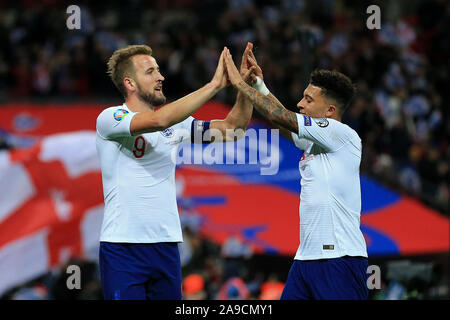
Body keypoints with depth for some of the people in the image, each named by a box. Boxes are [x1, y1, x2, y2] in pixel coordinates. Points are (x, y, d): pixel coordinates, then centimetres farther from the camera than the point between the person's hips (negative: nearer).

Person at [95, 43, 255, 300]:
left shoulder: (176, 124, 14)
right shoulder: (110, 118, -7)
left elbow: (232, 128, 15)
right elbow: (158, 120, -24)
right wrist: (214, 85, -21)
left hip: (167, 246, 6)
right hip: (122, 247, -6)